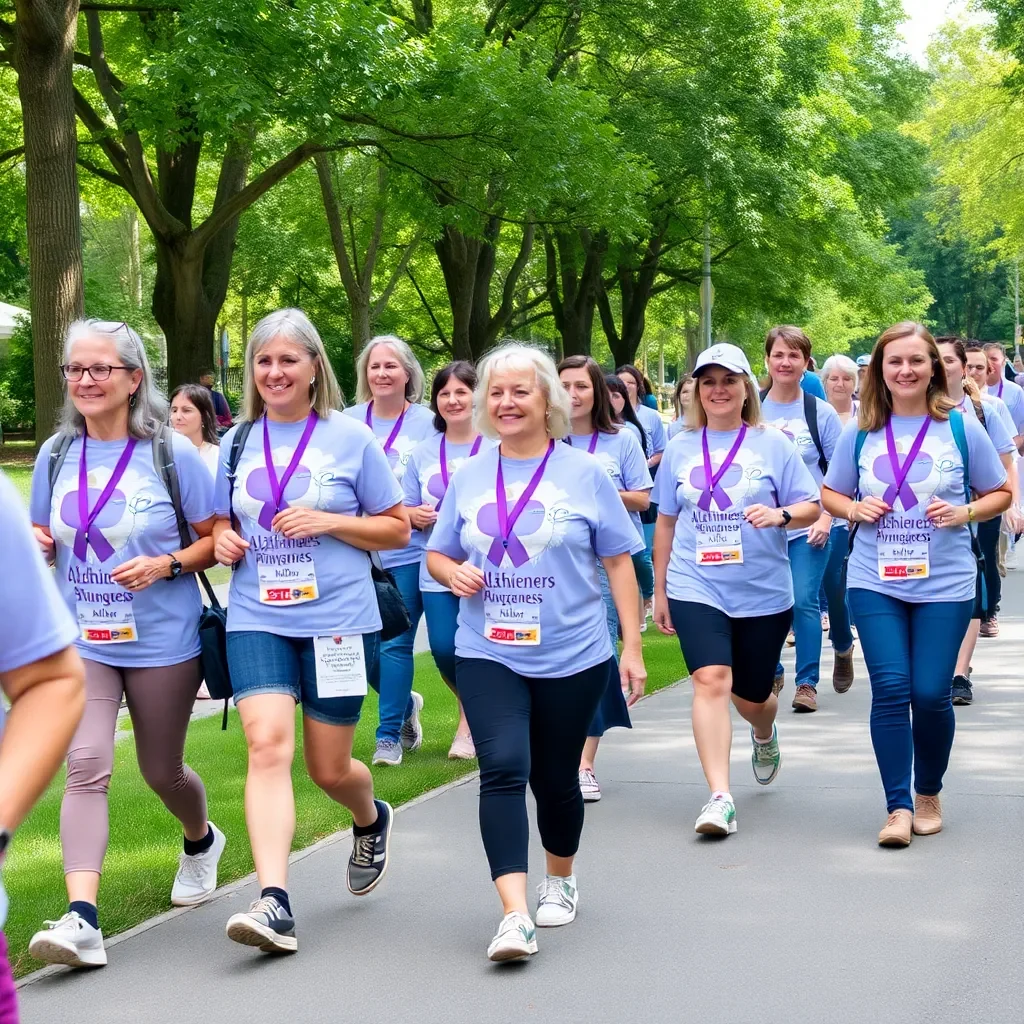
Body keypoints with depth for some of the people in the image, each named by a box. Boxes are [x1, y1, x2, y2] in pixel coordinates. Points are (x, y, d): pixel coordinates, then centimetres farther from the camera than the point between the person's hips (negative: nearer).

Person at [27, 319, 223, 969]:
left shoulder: (172, 454, -7)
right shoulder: (56, 455, 5)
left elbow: (216, 540, -2)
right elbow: (45, 539, 18)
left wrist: (165, 564, -20)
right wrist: (38, 546, -6)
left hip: (162, 642, -2)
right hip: (81, 641, 2)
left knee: (161, 770, 14)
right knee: (87, 766, -16)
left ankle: (202, 841, 48)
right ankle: (82, 918, -23)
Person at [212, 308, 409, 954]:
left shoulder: (351, 438, -1)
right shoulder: (238, 442, 9)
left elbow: (398, 530, 2)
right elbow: (224, 523, 22)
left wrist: (327, 521, -13)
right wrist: (223, 539, -2)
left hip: (338, 620, -2)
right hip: (258, 620, 2)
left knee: (330, 768, 7)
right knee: (267, 742, -19)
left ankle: (372, 820, 44)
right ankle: (274, 902, -24)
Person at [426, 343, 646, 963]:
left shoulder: (584, 473, 0)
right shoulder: (468, 478, 7)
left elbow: (619, 562, 2)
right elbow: (437, 555, 16)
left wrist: (633, 646, -2)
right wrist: (453, 571, -8)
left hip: (573, 656, -1)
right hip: (488, 656, 1)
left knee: (555, 776, 11)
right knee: (503, 769, -17)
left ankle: (561, 881, 38)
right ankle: (515, 914, -21)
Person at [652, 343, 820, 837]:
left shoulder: (772, 444, 0)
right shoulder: (681, 447, 6)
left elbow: (812, 506, 0)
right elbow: (666, 521, 13)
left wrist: (780, 515, -22)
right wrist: (660, 590, 14)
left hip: (763, 592, 0)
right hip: (696, 588, 0)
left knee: (752, 695, 12)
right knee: (711, 680, -19)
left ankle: (764, 736, 50)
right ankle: (719, 798, -20)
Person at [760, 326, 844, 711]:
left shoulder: (821, 413, 1)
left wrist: (825, 517, -9)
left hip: (808, 527, -2)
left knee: (804, 602, -10)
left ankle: (807, 683, -1)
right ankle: (770, 673, 27)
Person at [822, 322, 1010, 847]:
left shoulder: (961, 428, -1)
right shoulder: (859, 432, 4)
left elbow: (1000, 493, 6)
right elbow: (830, 493, 15)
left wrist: (965, 513, -13)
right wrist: (854, 509, -7)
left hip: (945, 583, -1)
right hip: (875, 582, 1)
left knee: (930, 694, -2)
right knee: (890, 688, -7)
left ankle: (928, 795, 22)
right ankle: (898, 807, 0)